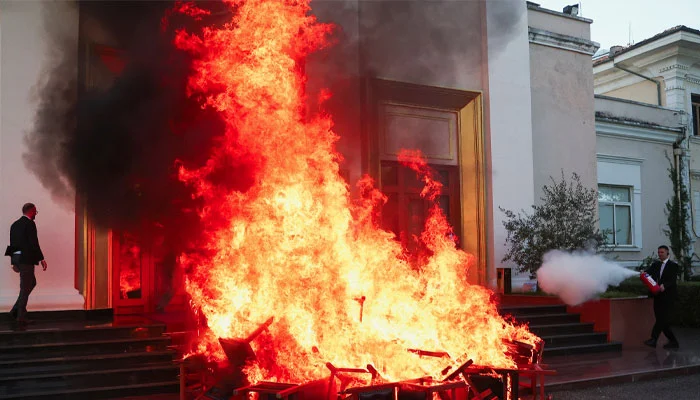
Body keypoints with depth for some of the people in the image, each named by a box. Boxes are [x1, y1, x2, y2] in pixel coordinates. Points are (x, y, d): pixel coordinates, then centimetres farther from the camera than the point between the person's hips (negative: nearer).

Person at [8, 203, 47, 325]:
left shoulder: (15, 224, 14)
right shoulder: (30, 224, -12)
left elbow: (12, 244, 17)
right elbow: (34, 243, -18)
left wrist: (14, 262, 21)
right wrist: (41, 259, -13)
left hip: (17, 258, 9)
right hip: (26, 259, -9)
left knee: (31, 283, 20)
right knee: (25, 287, -1)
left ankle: (16, 310, 16)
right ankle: (21, 317, 3)